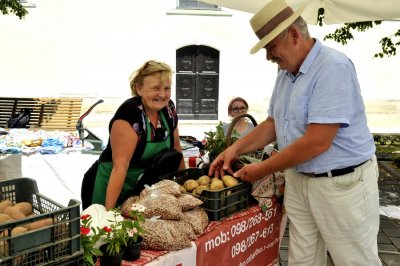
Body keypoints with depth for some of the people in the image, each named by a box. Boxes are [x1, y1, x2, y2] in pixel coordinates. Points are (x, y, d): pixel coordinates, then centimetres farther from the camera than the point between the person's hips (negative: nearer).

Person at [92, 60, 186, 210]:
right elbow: (120, 165, -30)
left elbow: (175, 145, 6)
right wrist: (108, 211, -31)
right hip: (116, 184, -6)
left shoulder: (168, 108, -7)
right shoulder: (128, 114, -26)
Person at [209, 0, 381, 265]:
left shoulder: (333, 67, -20)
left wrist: (263, 169, -17)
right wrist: (236, 148, 1)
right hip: (298, 179, 8)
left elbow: (317, 142, -26)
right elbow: (273, 123, 15)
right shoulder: (285, 73, 7)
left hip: (341, 183, -7)